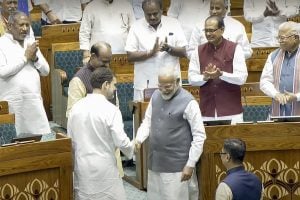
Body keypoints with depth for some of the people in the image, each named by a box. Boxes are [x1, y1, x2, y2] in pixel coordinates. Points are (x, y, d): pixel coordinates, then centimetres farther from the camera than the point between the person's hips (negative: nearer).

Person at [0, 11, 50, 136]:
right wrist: (25, 57, -11)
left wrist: (35, 58, -6)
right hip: (12, 102, -5)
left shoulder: (31, 42, 14)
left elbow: (46, 71, 14)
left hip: (34, 101, 5)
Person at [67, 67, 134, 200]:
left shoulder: (76, 107, 3)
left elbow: (71, 140, 9)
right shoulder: (110, 110, -14)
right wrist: (131, 149, 4)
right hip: (104, 169, -5)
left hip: (82, 168, 6)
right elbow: (121, 141, -17)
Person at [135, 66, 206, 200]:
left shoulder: (188, 102, -13)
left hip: (177, 166, -6)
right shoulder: (155, 96, 6)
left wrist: (190, 164, -13)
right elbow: (147, 121, 16)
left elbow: (199, 136, -11)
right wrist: (139, 139, -4)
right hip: (155, 163, 6)